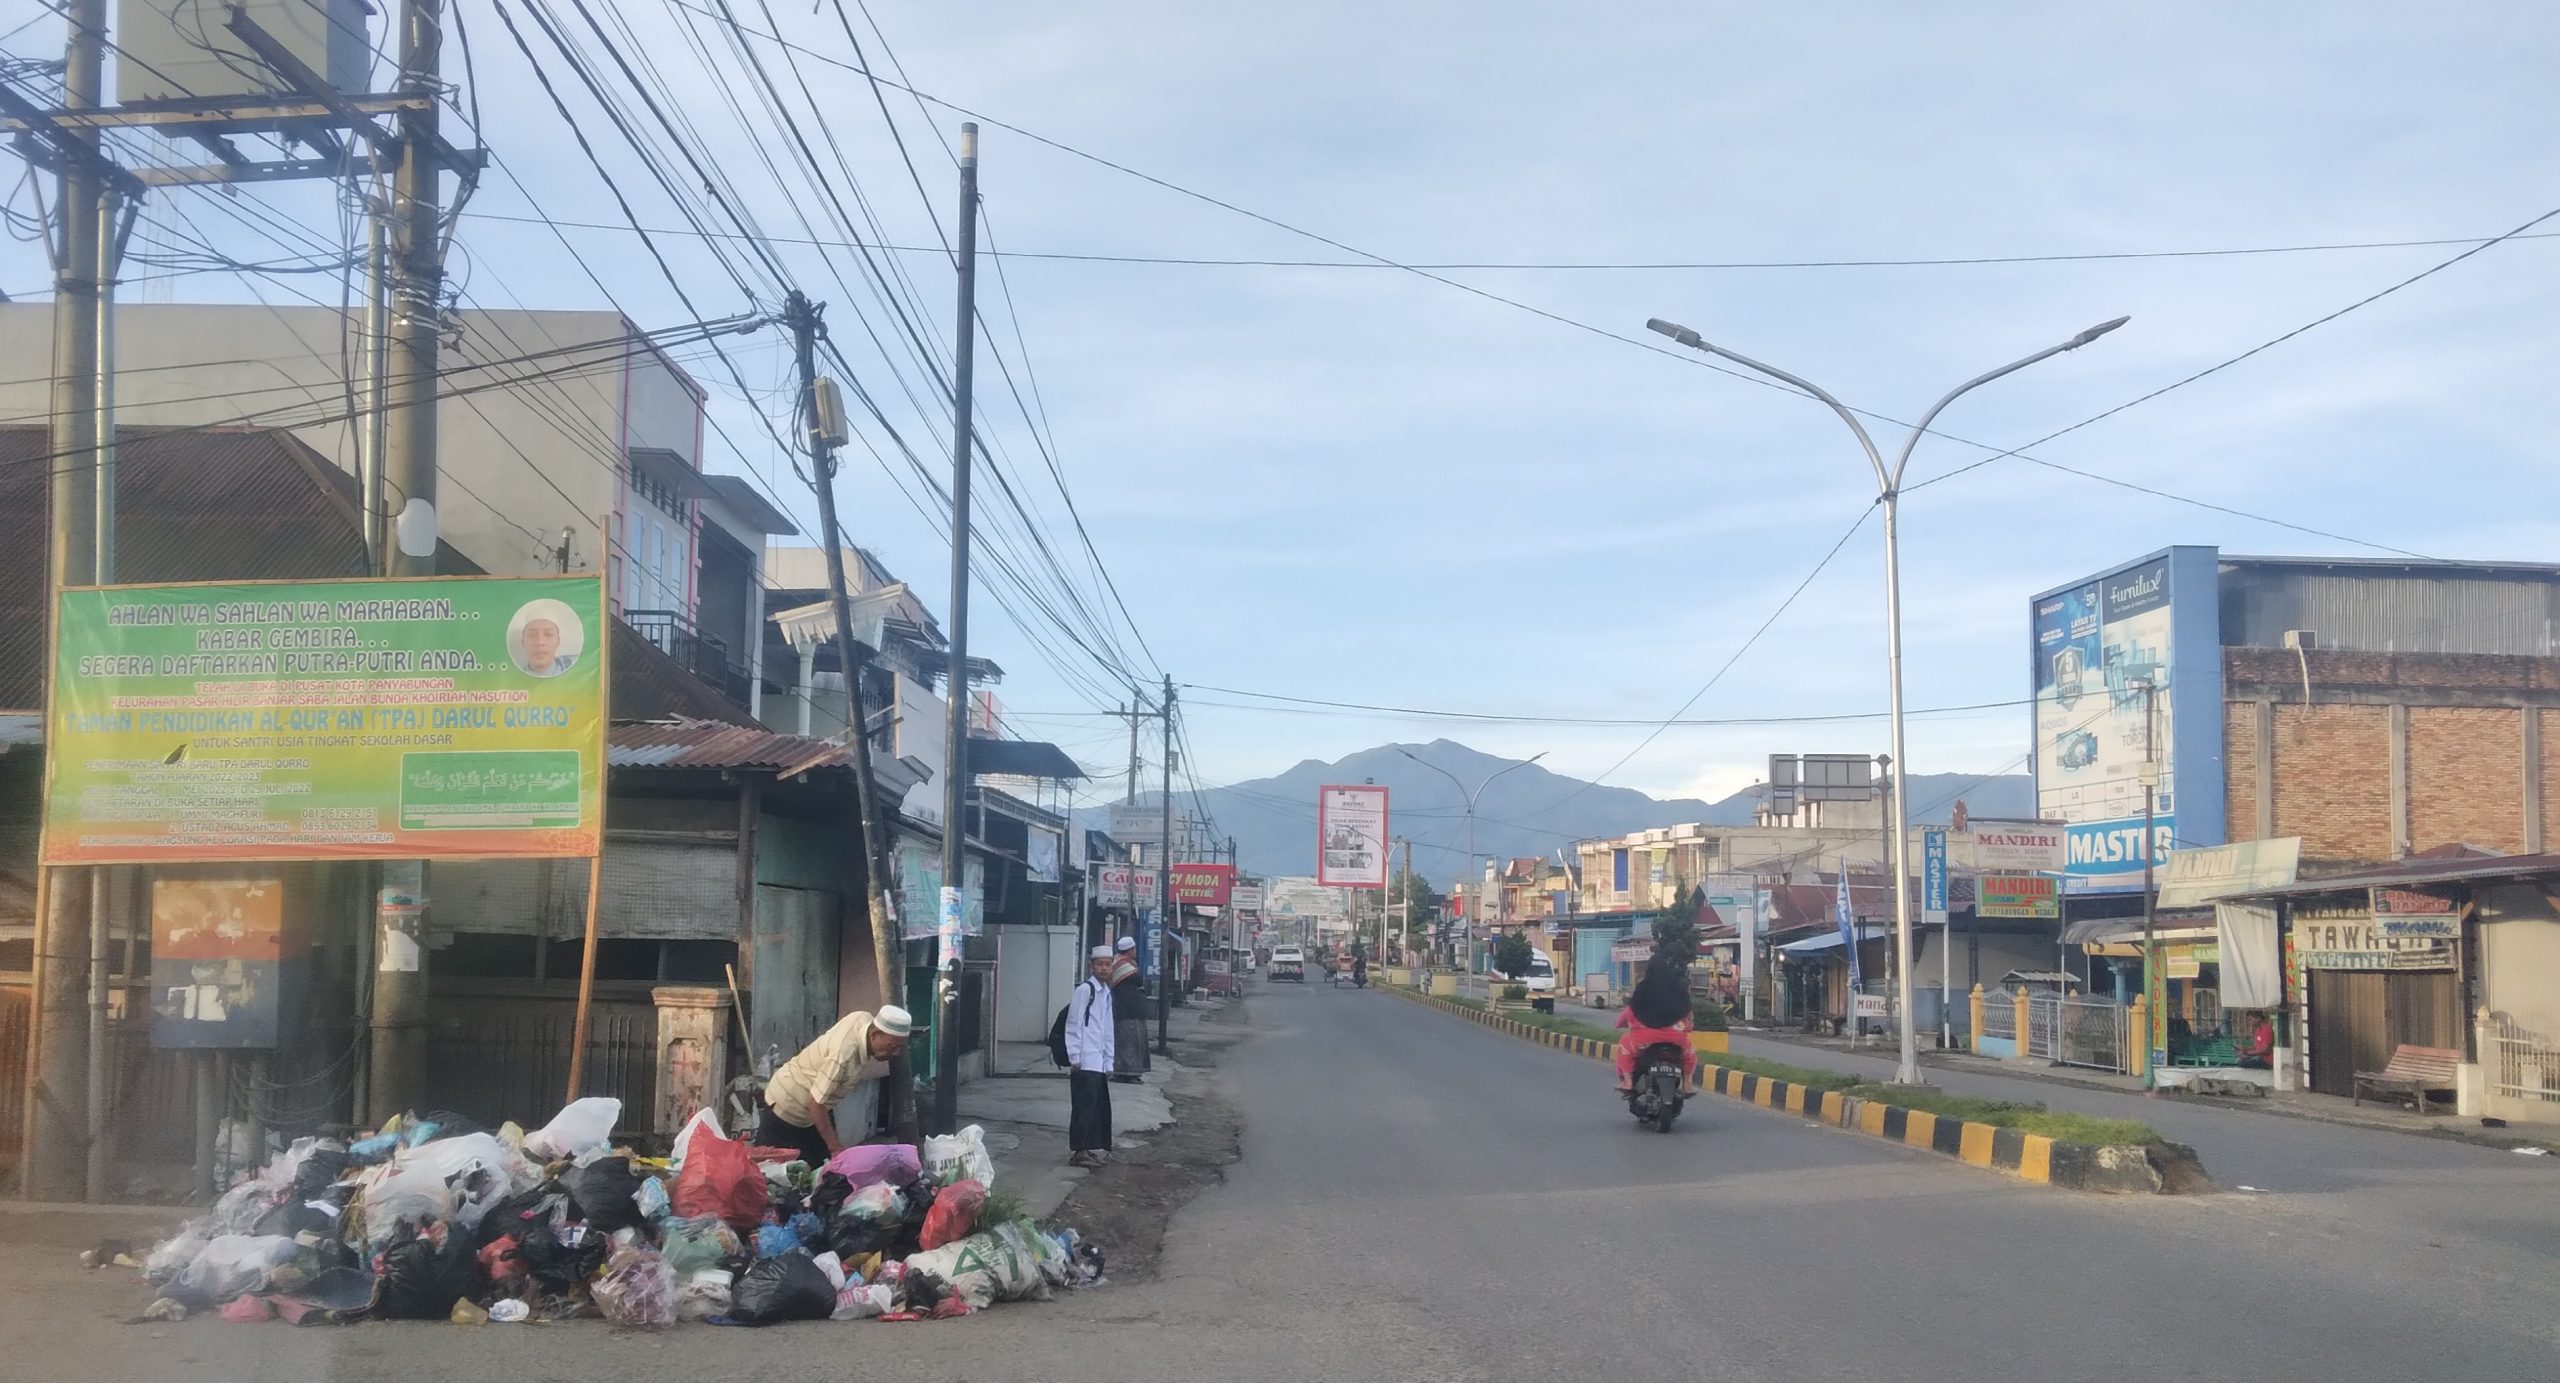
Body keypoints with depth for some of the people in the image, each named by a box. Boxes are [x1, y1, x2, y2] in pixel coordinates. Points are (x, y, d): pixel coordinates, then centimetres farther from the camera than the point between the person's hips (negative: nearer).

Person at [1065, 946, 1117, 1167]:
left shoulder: (1106, 993, 16)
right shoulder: (1084, 990, -9)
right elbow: (1073, 1025, -11)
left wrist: (1109, 1063, 16)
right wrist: (1074, 1057, -14)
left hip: (1100, 1063, 8)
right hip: (1084, 1063, -8)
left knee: (1101, 1107, 11)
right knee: (1084, 1106, -5)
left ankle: (1094, 1147, 19)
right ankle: (1079, 1151, 1)